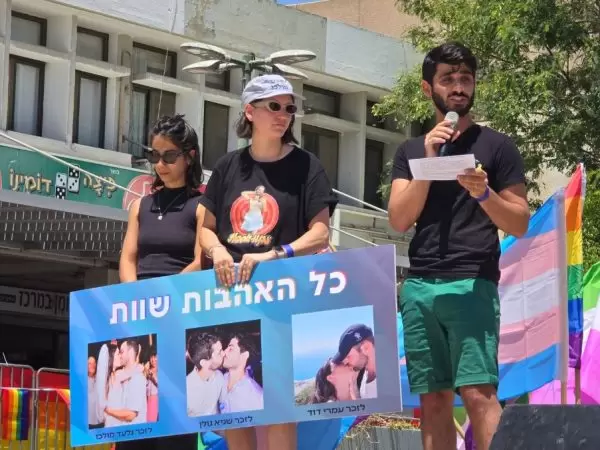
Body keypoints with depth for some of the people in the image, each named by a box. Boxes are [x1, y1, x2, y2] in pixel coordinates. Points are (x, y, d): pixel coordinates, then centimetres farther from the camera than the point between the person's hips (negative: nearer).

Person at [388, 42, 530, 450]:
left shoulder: (496, 146, 7)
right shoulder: (411, 151, 17)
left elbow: (520, 224, 4)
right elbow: (400, 220, 4)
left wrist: (483, 194, -15)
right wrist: (428, 163, -6)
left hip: (472, 283, -4)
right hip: (418, 287, 4)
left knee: (478, 392, -16)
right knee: (433, 398, 2)